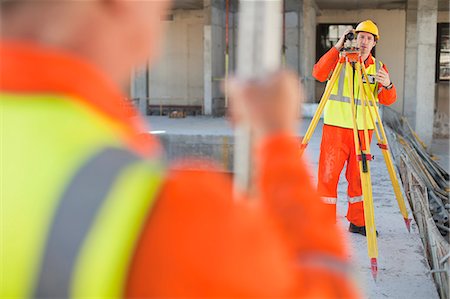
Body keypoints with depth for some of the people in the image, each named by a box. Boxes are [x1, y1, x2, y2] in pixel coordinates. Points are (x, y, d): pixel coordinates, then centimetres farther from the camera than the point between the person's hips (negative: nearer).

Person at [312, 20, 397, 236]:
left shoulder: (378, 67, 9)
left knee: (358, 176, 11)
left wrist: (387, 85, -20)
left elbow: (387, 100, 2)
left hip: (363, 129, 3)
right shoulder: (339, 60, 0)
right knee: (328, 174, -5)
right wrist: (337, 47, -22)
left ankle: (357, 222, 22)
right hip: (336, 126, -3)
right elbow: (319, 74, -19)